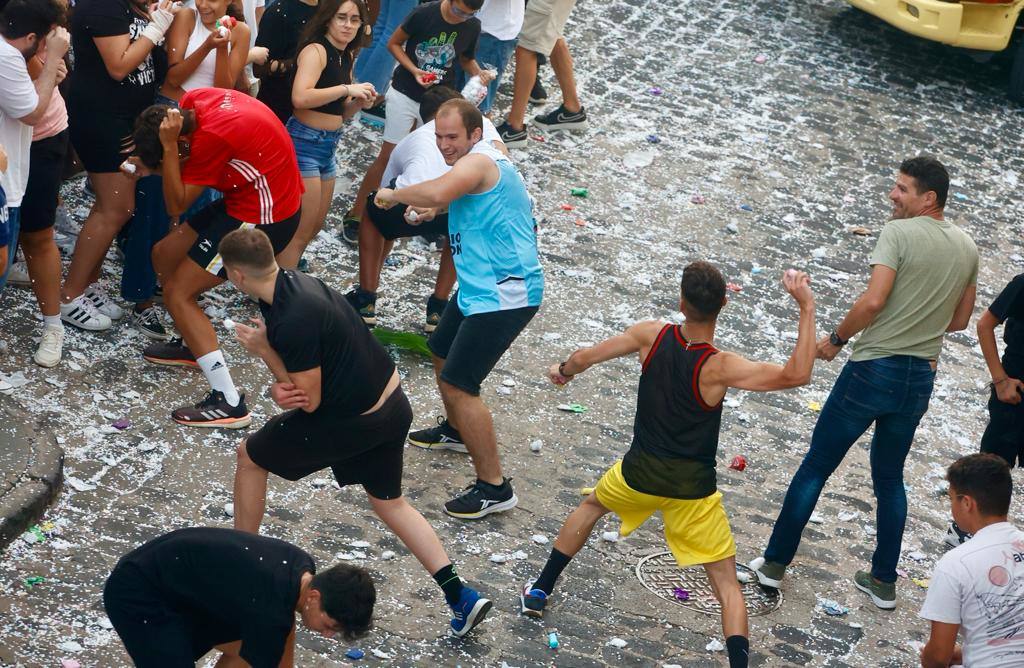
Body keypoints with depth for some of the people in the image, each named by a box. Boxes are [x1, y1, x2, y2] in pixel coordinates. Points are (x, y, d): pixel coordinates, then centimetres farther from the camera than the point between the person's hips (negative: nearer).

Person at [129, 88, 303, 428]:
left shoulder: (211, 137, -29)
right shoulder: (193, 100, -5)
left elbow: (176, 205, -22)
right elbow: (191, 167, 9)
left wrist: (168, 146, -27)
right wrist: (149, 164, -8)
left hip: (264, 218, -9)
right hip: (245, 200, 9)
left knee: (177, 294, -8)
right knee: (164, 255, 17)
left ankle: (229, 403, -11)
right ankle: (193, 345, 35)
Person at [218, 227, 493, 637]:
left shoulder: (293, 321, -29)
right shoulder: (294, 282, 0)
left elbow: (310, 402, -20)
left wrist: (262, 351, -15)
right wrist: (280, 388, -11)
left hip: (354, 422, -9)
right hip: (393, 405, 9)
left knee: (250, 457, 13)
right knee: (388, 501, 24)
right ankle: (460, 597, 16)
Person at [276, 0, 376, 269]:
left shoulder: (346, 57, 13)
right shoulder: (316, 50, -13)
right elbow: (300, 97, -30)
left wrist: (358, 103, 0)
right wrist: (347, 89, -24)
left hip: (327, 146, 9)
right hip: (304, 142, -9)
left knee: (315, 225, 19)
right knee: (301, 229, -7)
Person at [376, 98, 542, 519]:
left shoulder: (478, 162, -17)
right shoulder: (483, 162, 16)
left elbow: (436, 193, -35)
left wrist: (394, 195, -19)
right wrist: (426, 212, 14)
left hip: (501, 295, -11)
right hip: (480, 289, 11)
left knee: (457, 384, -15)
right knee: (443, 354, 29)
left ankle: (494, 488, -9)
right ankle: (455, 431, 54)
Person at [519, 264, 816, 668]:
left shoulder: (652, 335, -13)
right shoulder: (719, 368, -24)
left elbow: (585, 357, 0)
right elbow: (796, 375, -28)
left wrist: (564, 372, 23)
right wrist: (806, 307, -26)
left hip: (640, 472, 3)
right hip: (693, 489, -3)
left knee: (592, 505, 35)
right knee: (727, 584, 6)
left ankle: (540, 591, 41)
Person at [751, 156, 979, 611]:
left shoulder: (898, 233, -14)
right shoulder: (967, 247, 7)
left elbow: (873, 302, -23)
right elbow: (960, 320, 15)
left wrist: (836, 339, -9)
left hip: (874, 369, -6)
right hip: (920, 378, 6)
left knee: (815, 466, 7)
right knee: (890, 478, 20)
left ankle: (775, 563, 14)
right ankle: (884, 581, 23)